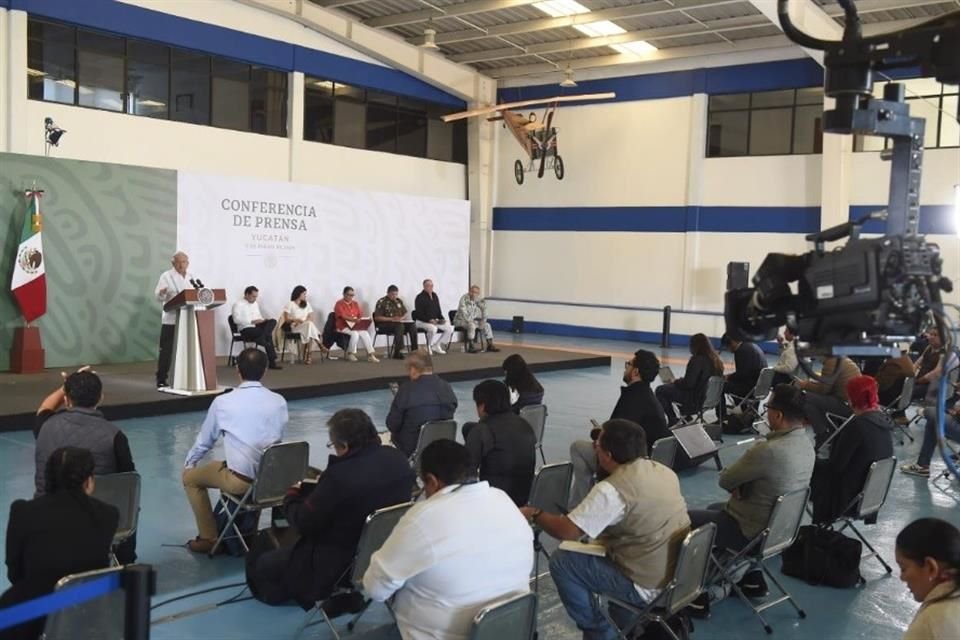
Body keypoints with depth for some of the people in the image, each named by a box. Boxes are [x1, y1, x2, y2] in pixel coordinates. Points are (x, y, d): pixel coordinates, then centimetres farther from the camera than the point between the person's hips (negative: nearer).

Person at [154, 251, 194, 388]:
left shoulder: (190, 277, 14)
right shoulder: (166, 276, -2)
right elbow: (157, 296, -9)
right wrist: (162, 293, -30)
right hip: (171, 319, -5)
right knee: (167, 350, -4)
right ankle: (161, 380, 1)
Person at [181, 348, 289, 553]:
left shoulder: (223, 402, -6)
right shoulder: (279, 401, 1)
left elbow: (204, 440, 9)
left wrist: (189, 463, 30)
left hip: (242, 480, -4)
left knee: (190, 477, 21)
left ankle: (208, 538, 25)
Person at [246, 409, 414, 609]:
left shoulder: (339, 476, -31)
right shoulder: (398, 459, -10)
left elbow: (303, 523, -17)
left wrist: (292, 496, 3)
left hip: (341, 567, -7)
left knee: (259, 562, 13)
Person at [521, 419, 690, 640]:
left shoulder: (612, 489, -23)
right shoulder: (664, 471, 2)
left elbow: (566, 531, -20)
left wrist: (534, 514, -2)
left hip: (649, 587, -8)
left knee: (561, 561, 1)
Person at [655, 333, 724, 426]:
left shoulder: (698, 360, -22)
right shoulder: (715, 359, 4)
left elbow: (688, 383, -22)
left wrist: (677, 381, -2)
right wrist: (681, 381, 13)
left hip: (696, 399, -9)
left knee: (660, 390, 0)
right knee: (668, 387, 22)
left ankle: (672, 419, 8)